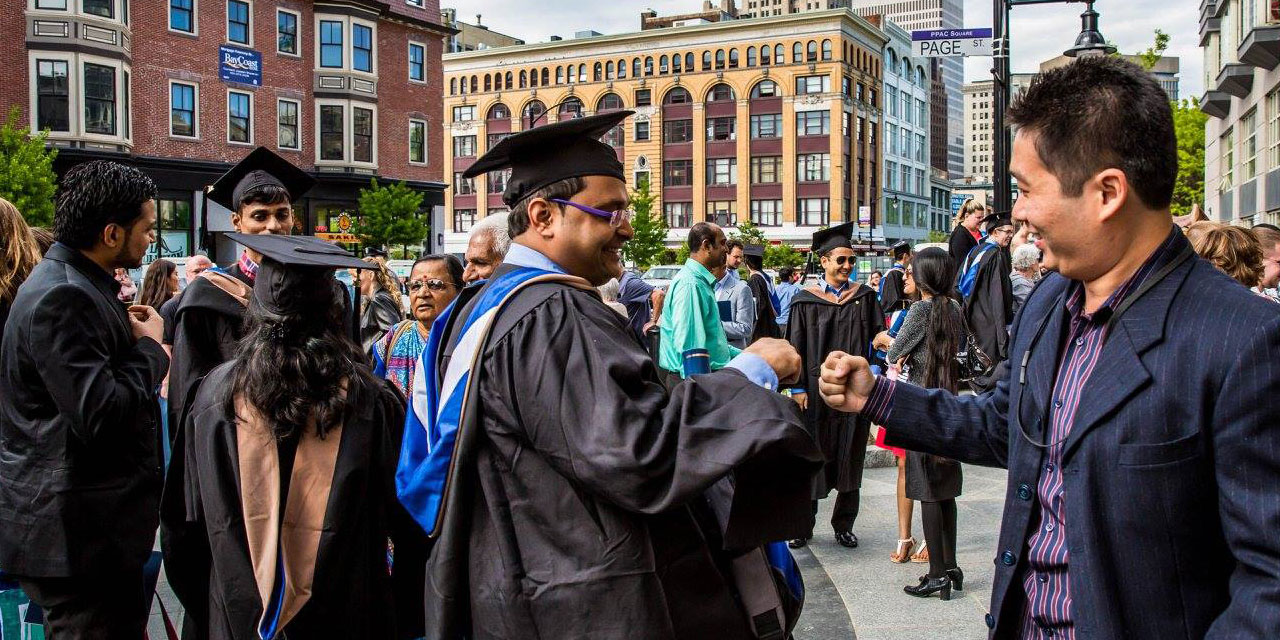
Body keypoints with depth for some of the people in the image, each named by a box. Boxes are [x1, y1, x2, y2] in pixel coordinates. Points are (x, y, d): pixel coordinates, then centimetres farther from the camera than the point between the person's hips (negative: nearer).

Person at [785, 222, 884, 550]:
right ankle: (804, 524, 16)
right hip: (817, 390, -2)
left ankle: (844, 523, 20)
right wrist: (799, 388, -6)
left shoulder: (865, 297, 6)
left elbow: (877, 338, 5)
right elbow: (796, 347, 0)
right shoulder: (805, 301, 1)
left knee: (850, 455, 8)